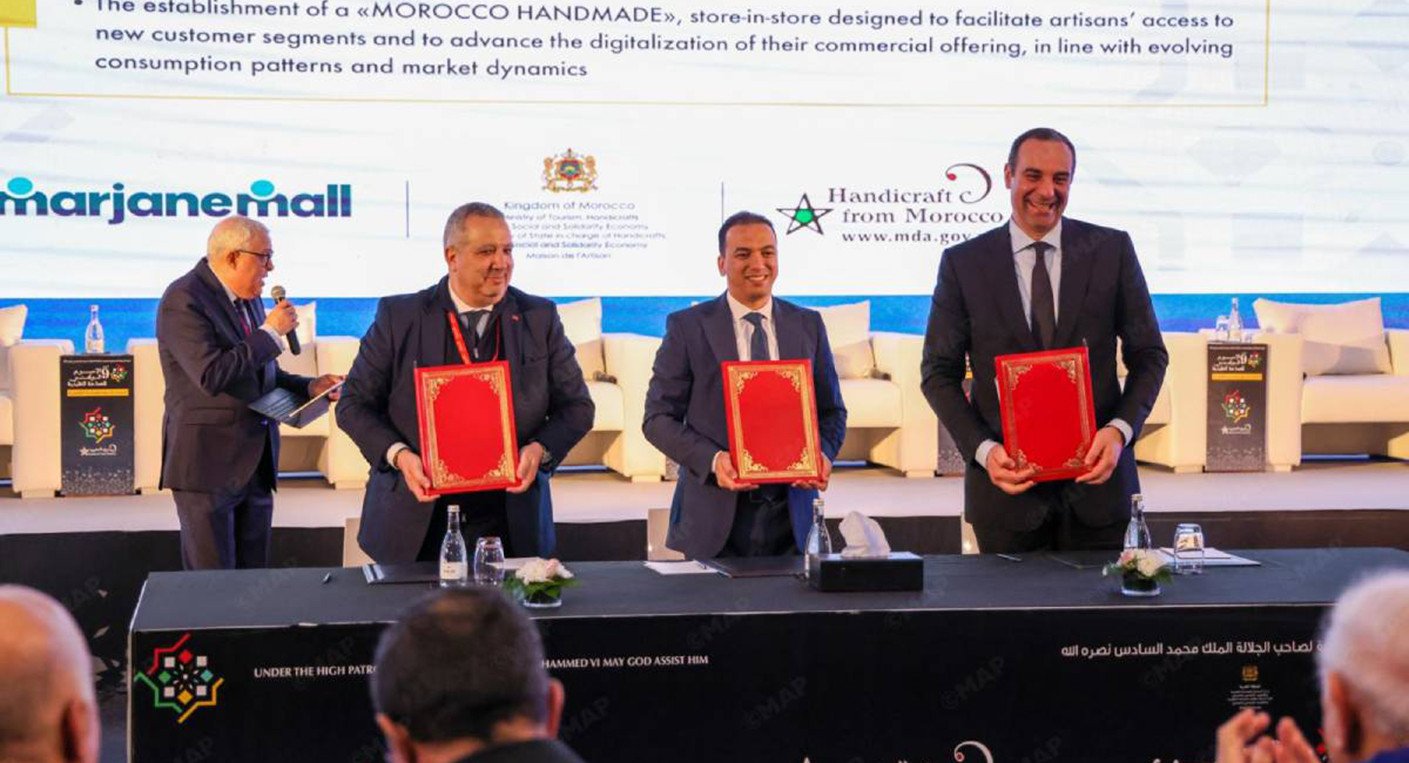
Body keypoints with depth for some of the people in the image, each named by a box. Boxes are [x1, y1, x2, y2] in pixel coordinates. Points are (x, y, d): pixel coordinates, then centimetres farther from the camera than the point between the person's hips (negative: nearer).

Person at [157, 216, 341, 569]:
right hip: (209, 464, -8)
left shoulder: (249, 298, 12)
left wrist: (309, 387, 5)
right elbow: (212, 375, -26)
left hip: (255, 463, 8)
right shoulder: (184, 300, -14)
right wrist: (270, 332, -18)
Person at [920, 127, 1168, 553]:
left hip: (1096, 476, 1)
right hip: (1006, 486, 0)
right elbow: (939, 373, 3)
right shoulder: (963, 263, 1)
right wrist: (983, 450, -11)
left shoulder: (1112, 250, 3)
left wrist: (1120, 430, -10)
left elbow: (1149, 355, 6)